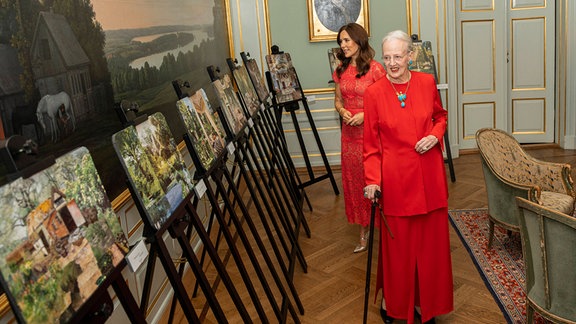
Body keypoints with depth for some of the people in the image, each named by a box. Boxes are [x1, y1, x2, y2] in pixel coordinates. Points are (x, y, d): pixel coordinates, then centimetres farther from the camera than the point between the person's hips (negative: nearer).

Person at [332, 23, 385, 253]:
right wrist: (342, 111, -6)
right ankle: (363, 233, 23)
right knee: (354, 181, 10)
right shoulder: (341, 70, 9)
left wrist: (365, 114, -18)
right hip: (350, 133, 6)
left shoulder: (375, 69, -9)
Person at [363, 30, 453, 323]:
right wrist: (372, 180, -14)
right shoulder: (374, 93, -7)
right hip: (395, 178, -3)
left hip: (428, 175, 3)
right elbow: (371, 144, -4)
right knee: (396, 242, 7)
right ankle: (393, 300, 30)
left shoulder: (427, 82, 0)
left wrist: (435, 135, -6)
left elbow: (440, 116, 16)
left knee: (430, 240, 12)